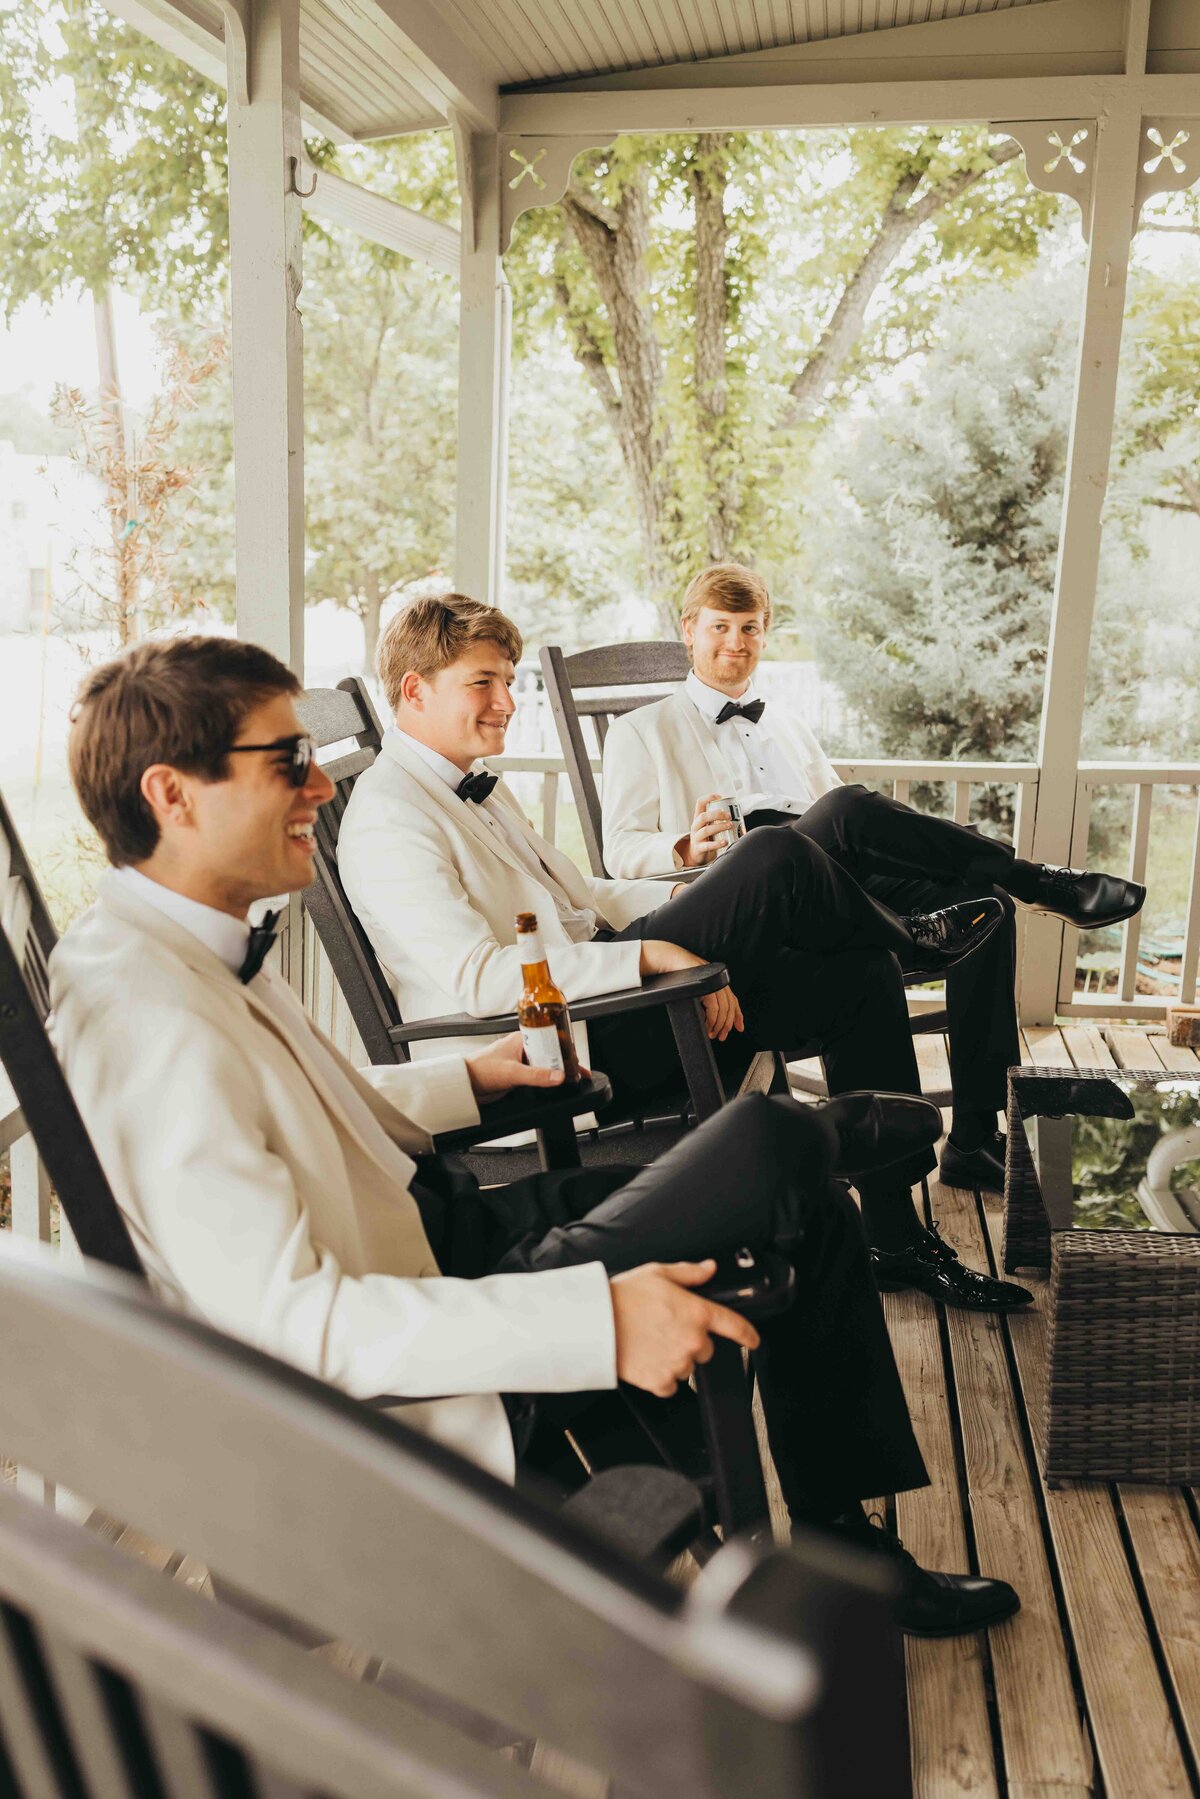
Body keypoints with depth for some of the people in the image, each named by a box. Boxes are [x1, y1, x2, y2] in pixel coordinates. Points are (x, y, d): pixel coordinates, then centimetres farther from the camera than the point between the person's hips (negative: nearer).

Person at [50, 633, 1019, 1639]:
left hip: (427, 1220, 10)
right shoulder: (151, 1022, -29)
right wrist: (595, 1319, -36)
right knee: (773, 1150, -14)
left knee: (809, 1212, 8)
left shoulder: (186, 948, 2)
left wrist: (471, 1080, 18)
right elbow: (286, 1315, -33)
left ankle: (846, 1542, 24)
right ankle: (839, 1130, 25)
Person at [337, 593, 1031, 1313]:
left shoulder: (474, 786, 18)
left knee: (860, 977, 0)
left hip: (594, 989, 10)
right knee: (778, 856, -21)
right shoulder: (387, 815, -13)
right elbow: (477, 977, -24)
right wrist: (652, 954, -26)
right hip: (553, 1040, -10)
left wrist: (698, 898, 7)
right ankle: (906, 935, 14)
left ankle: (899, 1236, 7)